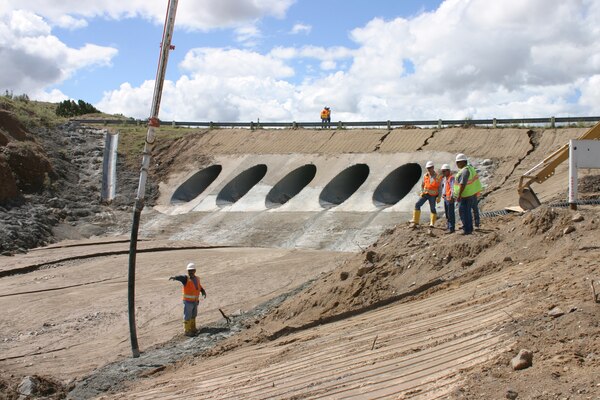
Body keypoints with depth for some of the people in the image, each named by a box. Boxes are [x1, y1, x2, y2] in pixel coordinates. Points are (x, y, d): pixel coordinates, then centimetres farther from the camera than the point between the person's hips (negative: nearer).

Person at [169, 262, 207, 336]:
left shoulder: (197, 279, 5)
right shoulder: (186, 279, -15)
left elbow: (200, 288, 19)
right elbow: (180, 277, -37)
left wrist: (204, 293, 1)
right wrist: (174, 277, -59)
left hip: (195, 302, 7)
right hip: (188, 302, -7)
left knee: (193, 316, 20)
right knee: (187, 317, 0)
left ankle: (192, 328, 35)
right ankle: (187, 331, 9)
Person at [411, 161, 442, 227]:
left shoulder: (438, 177, -9)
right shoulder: (425, 175, 1)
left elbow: (439, 188, -7)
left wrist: (439, 197, -12)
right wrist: (422, 192, 1)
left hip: (433, 195, -3)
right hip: (425, 194, 3)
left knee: (432, 208, -2)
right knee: (417, 204, -9)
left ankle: (432, 223, 11)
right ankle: (415, 221, -6)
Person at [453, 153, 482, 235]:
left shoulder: (465, 171, -21)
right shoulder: (470, 167, 10)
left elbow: (463, 184, -27)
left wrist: (459, 195, -26)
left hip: (466, 195, -10)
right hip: (472, 194, 10)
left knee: (463, 212, -3)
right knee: (468, 212, 19)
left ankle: (467, 230, 0)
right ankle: (469, 229, 26)